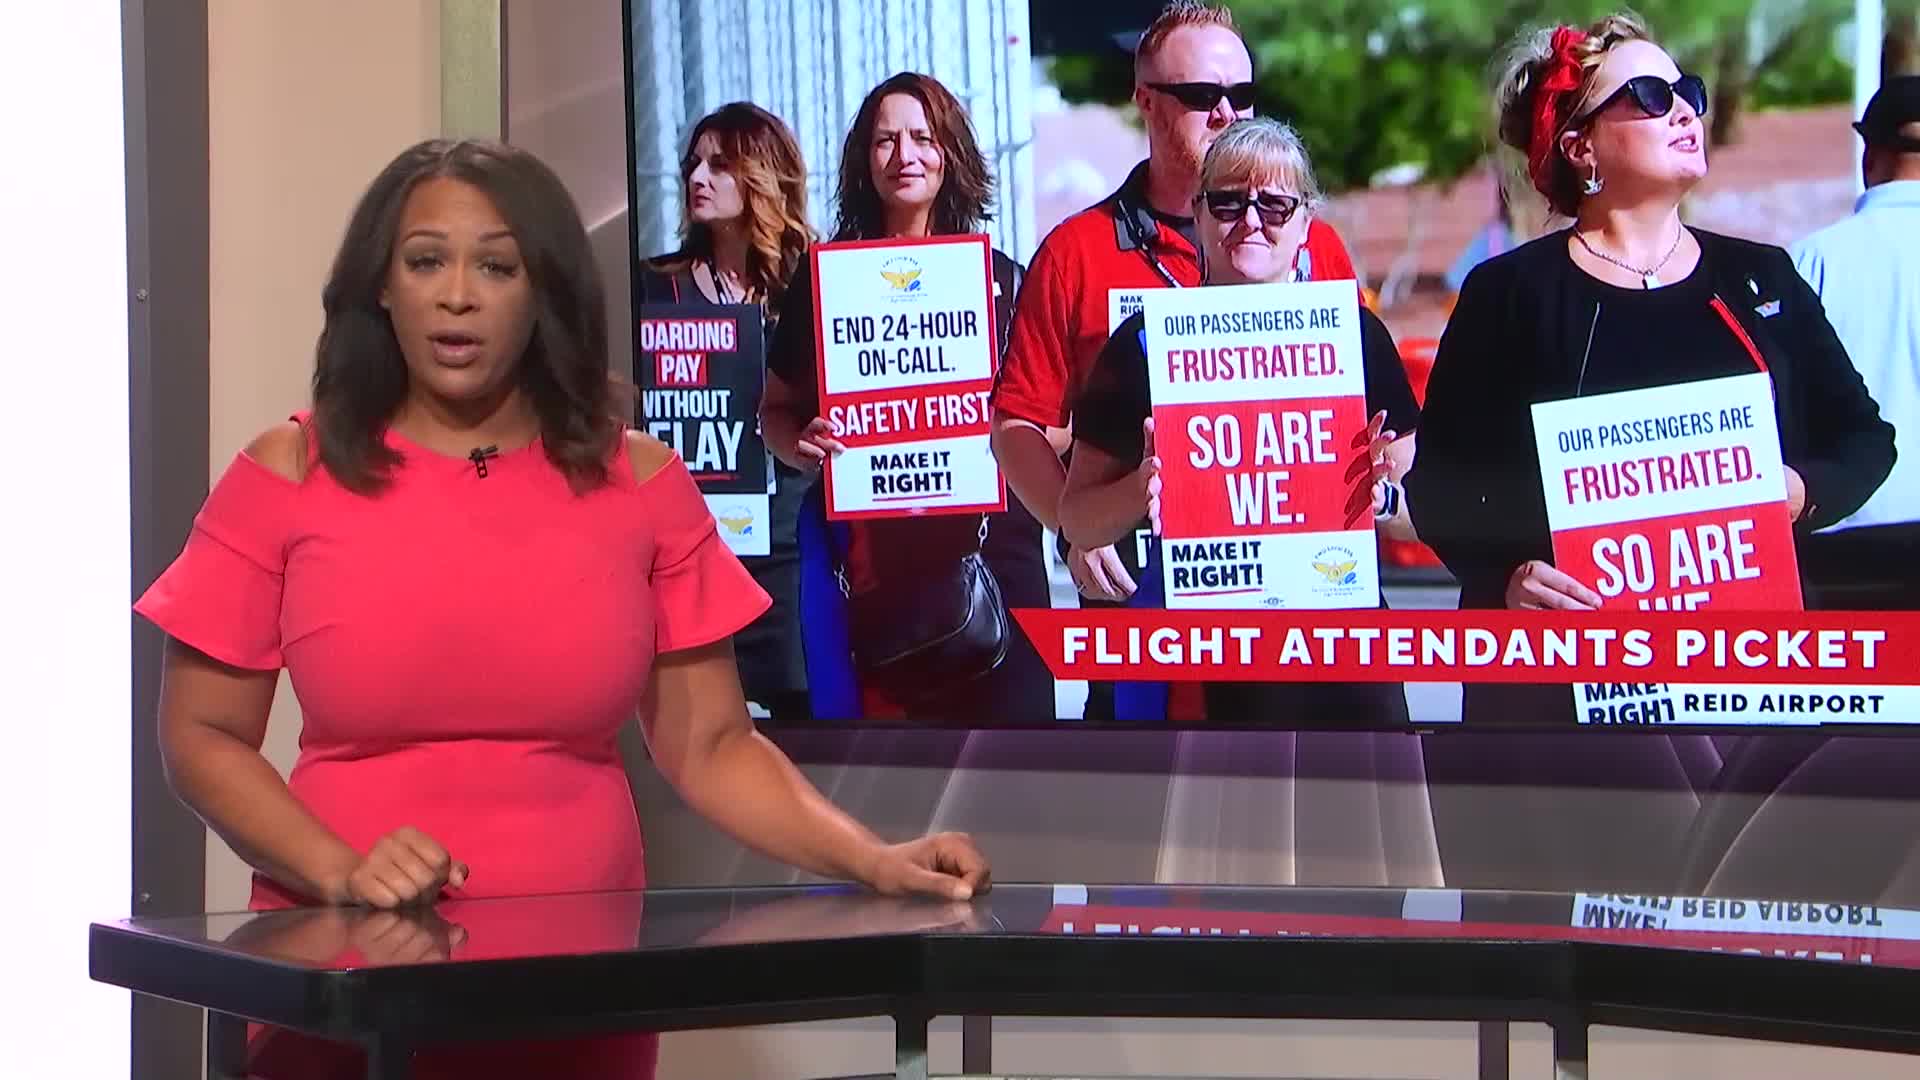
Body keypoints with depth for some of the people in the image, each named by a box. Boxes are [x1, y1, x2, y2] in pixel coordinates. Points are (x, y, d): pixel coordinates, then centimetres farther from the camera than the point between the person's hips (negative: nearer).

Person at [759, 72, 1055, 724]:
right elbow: (775, 409, 15)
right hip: (870, 565, -1)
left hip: (989, 549, 1)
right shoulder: (826, 277, 9)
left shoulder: (1000, 279, 10)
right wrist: (802, 445, -6)